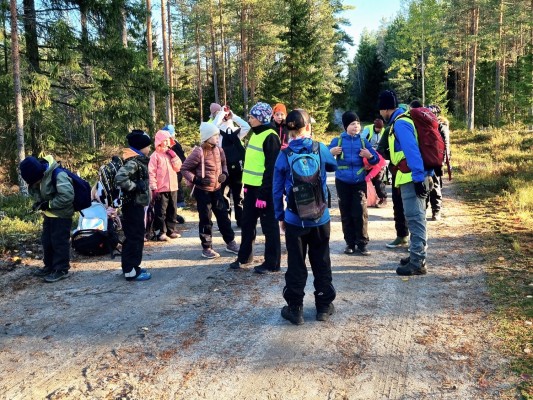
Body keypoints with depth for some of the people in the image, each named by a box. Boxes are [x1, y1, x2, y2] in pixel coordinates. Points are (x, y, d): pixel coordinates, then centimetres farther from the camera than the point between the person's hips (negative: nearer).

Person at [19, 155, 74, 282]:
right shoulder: (41, 173, -3)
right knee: (46, 240, 15)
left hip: (61, 214, -9)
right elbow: (34, 190, 13)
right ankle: (50, 266, 29)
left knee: (59, 241, -3)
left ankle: (61, 269, 8)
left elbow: (67, 196, -34)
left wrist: (49, 204, -23)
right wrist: (39, 203, -6)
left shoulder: (58, 175, -28)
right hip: (49, 214, 9)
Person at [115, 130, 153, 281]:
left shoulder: (139, 160, 12)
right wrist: (136, 186, -23)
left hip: (136, 204, 10)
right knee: (134, 237, -4)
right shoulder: (133, 161, -19)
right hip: (133, 204, -10)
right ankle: (131, 271, 2)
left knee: (134, 236, 15)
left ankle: (130, 267, 24)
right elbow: (119, 178, -32)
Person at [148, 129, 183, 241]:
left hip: (173, 188, 6)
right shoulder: (155, 155, -7)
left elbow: (178, 168, 6)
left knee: (172, 210, 13)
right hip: (161, 189, -6)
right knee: (161, 211, -2)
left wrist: (174, 156, -6)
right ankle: (160, 232, 5)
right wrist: (153, 188, -15)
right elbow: (151, 173, -10)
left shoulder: (172, 154, 13)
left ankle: (171, 230, 24)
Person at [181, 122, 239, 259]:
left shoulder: (218, 150, 2)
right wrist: (196, 180, -23)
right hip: (202, 191, -6)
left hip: (216, 189, 6)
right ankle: (206, 248, 15)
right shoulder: (198, 152, -19)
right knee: (205, 219, 2)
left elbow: (223, 163, 20)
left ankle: (230, 243, 25)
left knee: (223, 216, 12)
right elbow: (184, 168, -13)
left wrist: (224, 174, 0)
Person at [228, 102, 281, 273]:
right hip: (252, 187, 9)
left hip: (265, 188, -9)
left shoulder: (270, 137, -14)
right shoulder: (255, 135, 14)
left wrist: (263, 193, -20)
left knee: (269, 225, 2)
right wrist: (247, 184, 18)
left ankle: (272, 263, 12)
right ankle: (244, 256, 31)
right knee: (247, 223, 16)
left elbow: (271, 168, -18)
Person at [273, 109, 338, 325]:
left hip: (294, 219, -1)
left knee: (295, 265, 9)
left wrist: (280, 216, 9)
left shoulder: (284, 155, -6)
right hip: (320, 218, 1)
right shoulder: (320, 149, -5)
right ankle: (324, 306, 24)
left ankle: (295, 309, 17)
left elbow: (277, 189, -1)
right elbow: (334, 166, 17)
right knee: (321, 262, 14)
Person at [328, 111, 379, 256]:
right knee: (346, 214, 6)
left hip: (359, 182, 0)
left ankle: (362, 244, 5)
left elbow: (376, 160, 6)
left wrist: (369, 156, -14)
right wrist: (331, 152, -21)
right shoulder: (337, 140, 1)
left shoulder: (363, 141, 4)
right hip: (342, 182, 0)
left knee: (361, 213, -3)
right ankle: (350, 243, 16)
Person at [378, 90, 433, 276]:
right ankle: (417, 256, 27)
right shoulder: (402, 120, 18)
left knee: (414, 218, -7)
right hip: (415, 177, 11)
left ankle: (417, 263, -1)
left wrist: (418, 177, -24)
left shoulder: (400, 124, -14)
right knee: (416, 218, 16)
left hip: (411, 178, -11)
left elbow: (412, 151, -22)